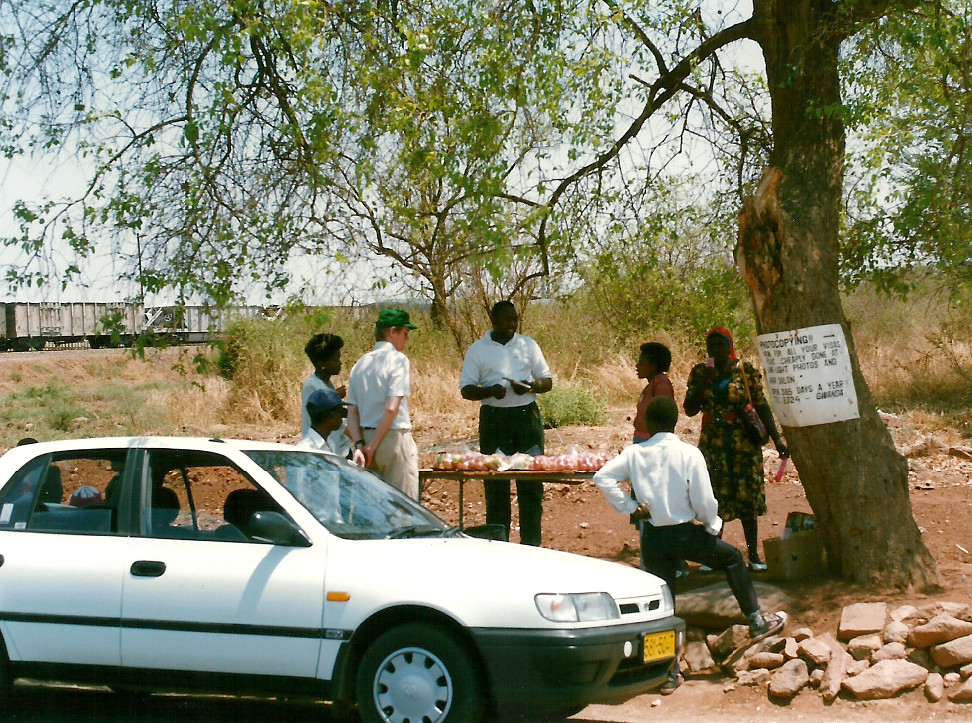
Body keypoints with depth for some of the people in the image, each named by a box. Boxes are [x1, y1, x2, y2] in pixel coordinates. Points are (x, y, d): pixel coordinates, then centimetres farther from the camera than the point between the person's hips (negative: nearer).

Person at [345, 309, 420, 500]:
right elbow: (391, 409, -19)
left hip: (367, 436, 7)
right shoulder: (398, 359, -10)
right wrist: (373, 446, -14)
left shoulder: (360, 364, 11)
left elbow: (352, 412, 6)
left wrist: (360, 444, -2)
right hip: (394, 438, -7)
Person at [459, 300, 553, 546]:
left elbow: (547, 381, 12)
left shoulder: (528, 345, 9)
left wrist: (531, 386, -10)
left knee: (531, 482, 0)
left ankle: (531, 542, 7)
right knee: (496, 484, 1)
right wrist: (490, 391, -17)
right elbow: (466, 389, 2)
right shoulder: (478, 350, 4)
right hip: (494, 419, -1)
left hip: (527, 416, 1)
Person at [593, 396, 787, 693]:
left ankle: (668, 673, 8)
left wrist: (629, 507, -4)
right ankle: (756, 621, 30)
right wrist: (713, 525, 6)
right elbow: (704, 501, -12)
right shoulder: (689, 453, -10)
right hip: (687, 534, -2)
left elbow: (602, 477, -10)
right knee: (732, 558, 24)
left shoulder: (634, 453, -3)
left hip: (652, 538, 2)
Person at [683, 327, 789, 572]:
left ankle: (753, 554, 10)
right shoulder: (699, 372, 4)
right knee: (714, 497, 2)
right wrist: (704, 382, -14)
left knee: (747, 497, 2)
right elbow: (690, 409, -1)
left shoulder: (745, 370, -2)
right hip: (712, 443, 2)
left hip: (744, 442, -2)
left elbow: (761, 406, -2)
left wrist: (777, 439, -8)